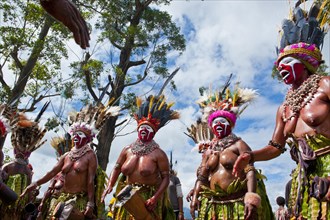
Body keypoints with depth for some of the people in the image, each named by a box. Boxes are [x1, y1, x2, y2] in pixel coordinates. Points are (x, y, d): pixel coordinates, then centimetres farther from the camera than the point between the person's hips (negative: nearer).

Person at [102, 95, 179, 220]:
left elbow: (166, 177, -10)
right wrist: (109, 186, -6)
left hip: (148, 200, -4)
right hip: (128, 198, 4)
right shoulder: (127, 150, 4)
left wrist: (155, 198, -19)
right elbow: (116, 168, 10)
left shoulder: (158, 153, -9)